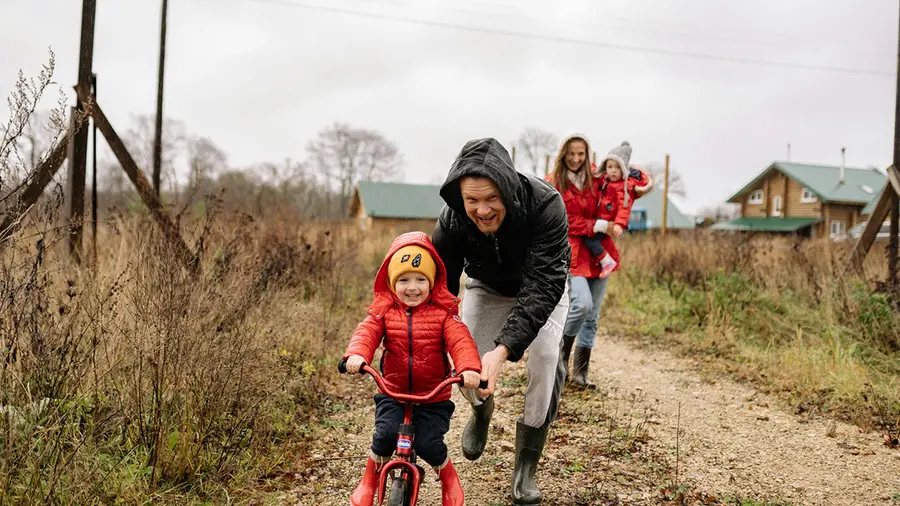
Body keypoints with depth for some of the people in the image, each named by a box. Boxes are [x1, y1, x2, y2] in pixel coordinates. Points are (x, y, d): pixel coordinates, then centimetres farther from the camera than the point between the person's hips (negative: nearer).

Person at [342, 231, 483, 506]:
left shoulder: (443, 312, -7)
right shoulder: (383, 310, -2)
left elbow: (460, 341, -20)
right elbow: (366, 333, -17)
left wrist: (469, 368, -40)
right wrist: (356, 354, -40)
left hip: (433, 397, -1)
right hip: (393, 393, 1)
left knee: (429, 443, -12)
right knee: (385, 434, -19)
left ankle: (449, 480, 22)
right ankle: (368, 483, 10)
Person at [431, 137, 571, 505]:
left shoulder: (545, 205, -39)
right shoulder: (451, 221, -31)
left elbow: (542, 286, -43)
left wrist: (504, 349, -54)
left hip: (542, 289, -2)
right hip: (486, 288, 2)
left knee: (546, 364, -19)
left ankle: (525, 470, -1)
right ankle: (482, 410, 31)